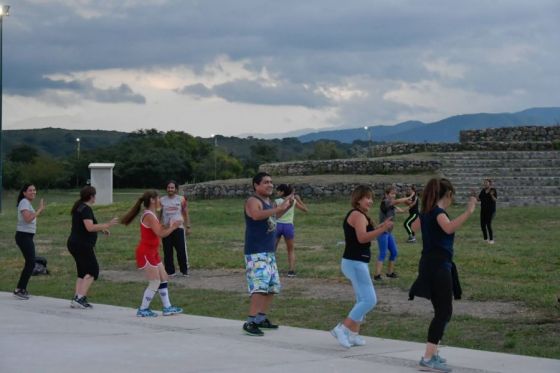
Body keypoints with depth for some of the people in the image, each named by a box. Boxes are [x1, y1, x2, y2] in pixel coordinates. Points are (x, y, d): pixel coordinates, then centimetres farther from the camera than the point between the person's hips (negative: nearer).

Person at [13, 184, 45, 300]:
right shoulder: (24, 202, -13)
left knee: (30, 263, 13)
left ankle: (22, 289, 21)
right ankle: (19, 290, -8)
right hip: (23, 236, -10)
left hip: (28, 236, 10)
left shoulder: (28, 203, 17)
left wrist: (39, 211, 12)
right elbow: (27, 218, -26)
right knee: (31, 263, -11)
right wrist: (39, 210, -20)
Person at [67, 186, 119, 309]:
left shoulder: (79, 207, 16)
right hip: (82, 245, -10)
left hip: (74, 243, 10)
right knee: (92, 270, -6)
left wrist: (101, 229, 23)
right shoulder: (86, 209, -15)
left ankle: (76, 298, 7)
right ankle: (80, 298, -13)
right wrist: (107, 225, -22)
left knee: (83, 272, 13)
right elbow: (90, 227, -25)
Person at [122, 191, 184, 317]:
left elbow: (159, 231, 13)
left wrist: (170, 227, 5)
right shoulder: (149, 216, -19)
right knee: (155, 283, -6)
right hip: (146, 253, -10)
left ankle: (167, 307, 16)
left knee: (163, 279, 12)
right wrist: (173, 227, -14)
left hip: (152, 252, 10)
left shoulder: (151, 215, 12)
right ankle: (143, 310, 1)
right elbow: (160, 233, -27)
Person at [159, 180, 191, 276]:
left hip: (179, 228, -2)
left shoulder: (181, 200, 2)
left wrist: (188, 227, 3)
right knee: (167, 251, 2)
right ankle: (170, 271, 11)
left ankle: (184, 270, 8)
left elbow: (186, 214, 7)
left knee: (182, 250, -3)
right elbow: (159, 215, 13)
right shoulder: (162, 200, 5)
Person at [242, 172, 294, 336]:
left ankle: (261, 318, 25)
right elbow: (256, 215, -35)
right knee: (260, 287, -18)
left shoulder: (270, 202, 14)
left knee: (272, 287, 15)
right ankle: (250, 322, -17)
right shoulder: (253, 201, -13)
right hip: (255, 253, -10)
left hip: (269, 252, 10)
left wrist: (286, 206, 18)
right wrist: (279, 208, -37)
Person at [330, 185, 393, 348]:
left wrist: (378, 228, 12)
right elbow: (362, 238, -26)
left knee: (363, 300, 15)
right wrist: (382, 229, -28)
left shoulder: (354, 215, 18)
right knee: (369, 300, -12)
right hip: (355, 263, -11)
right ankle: (342, 329, -11)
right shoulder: (358, 215, -14)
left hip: (355, 262, 11)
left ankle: (353, 334, 16)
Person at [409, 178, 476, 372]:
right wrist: (468, 212, -39)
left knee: (442, 311, 17)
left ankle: (432, 352, 21)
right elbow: (449, 228, -37)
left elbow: (414, 227, 34)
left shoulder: (427, 212, 13)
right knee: (444, 312, -11)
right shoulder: (438, 212, -14)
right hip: (438, 266, -10)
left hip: (433, 265, 10)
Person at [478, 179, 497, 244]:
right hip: (483, 209, 6)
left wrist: (492, 195, -32)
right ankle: (485, 239, 16)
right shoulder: (483, 190, 8)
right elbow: (479, 199, 11)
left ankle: (491, 240, -2)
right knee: (482, 225, 3)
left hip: (491, 210, -6)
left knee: (488, 224, -13)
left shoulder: (493, 190, -8)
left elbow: (495, 200, -15)